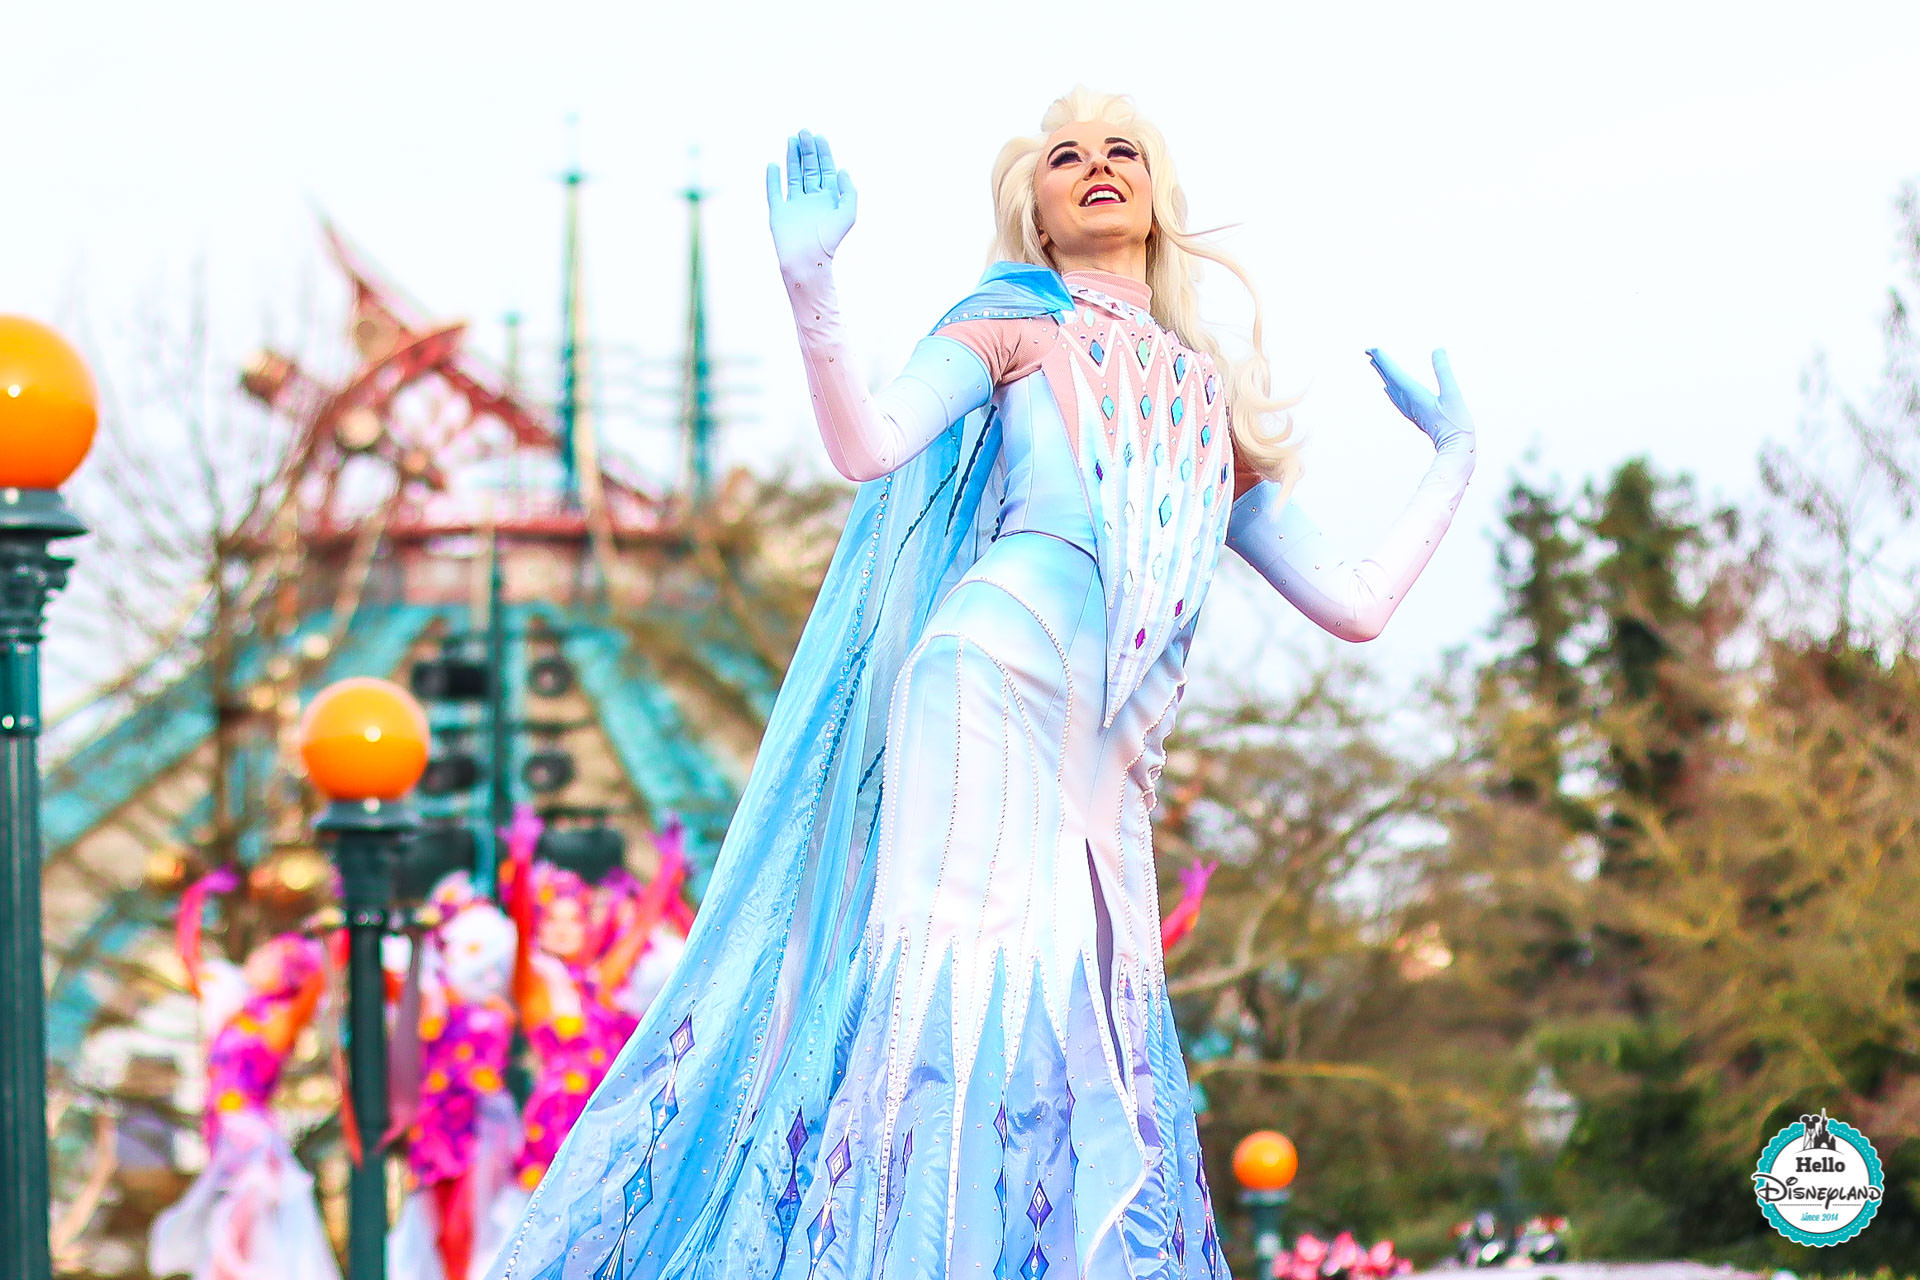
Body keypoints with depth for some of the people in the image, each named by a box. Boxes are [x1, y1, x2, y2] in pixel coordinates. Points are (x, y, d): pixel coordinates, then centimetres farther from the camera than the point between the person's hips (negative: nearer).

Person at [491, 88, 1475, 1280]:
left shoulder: (1215, 400, 25)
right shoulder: (1018, 322, 10)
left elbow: (1354, 602, 22)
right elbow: (870, 442, -8)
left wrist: (1454, 456, 32)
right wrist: (810, 284, -20)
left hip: (1105, 786, 5)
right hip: (985, 703, -5)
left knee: (1094, 1073, -4)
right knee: (969, 1001, -20)